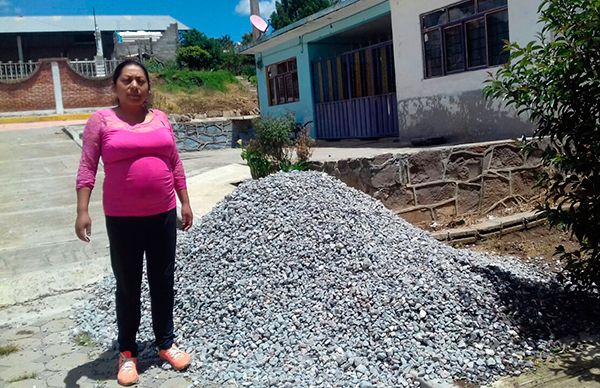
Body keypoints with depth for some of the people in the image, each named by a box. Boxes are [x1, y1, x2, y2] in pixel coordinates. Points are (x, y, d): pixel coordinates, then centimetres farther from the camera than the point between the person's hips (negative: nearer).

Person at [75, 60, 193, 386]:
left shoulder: (161, 118, 6)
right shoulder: (101, 120, -4)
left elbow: (175, 164, 11)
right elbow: (87, 168, -6)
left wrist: (185, 202, 10)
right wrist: (82, 211, -13)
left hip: (163, 214, 3)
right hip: (122, 218, -3)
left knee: (163, 282, 13)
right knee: (128, 286, 8)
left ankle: (165, 343, 29)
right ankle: (127, 352, 23)